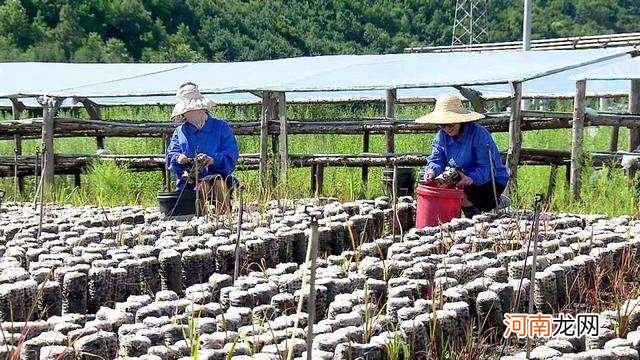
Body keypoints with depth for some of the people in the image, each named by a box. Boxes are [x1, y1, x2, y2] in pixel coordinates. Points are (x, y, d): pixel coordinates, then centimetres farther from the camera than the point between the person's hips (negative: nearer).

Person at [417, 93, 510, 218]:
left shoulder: (479, 134, -22)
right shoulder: (442, 135, -2)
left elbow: (487, 167, -28)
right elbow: (436, 160, -4)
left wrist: (471, 178, -46)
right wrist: (432, 171, -29)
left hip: (492, 181, -8)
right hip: (463, 179, 8)